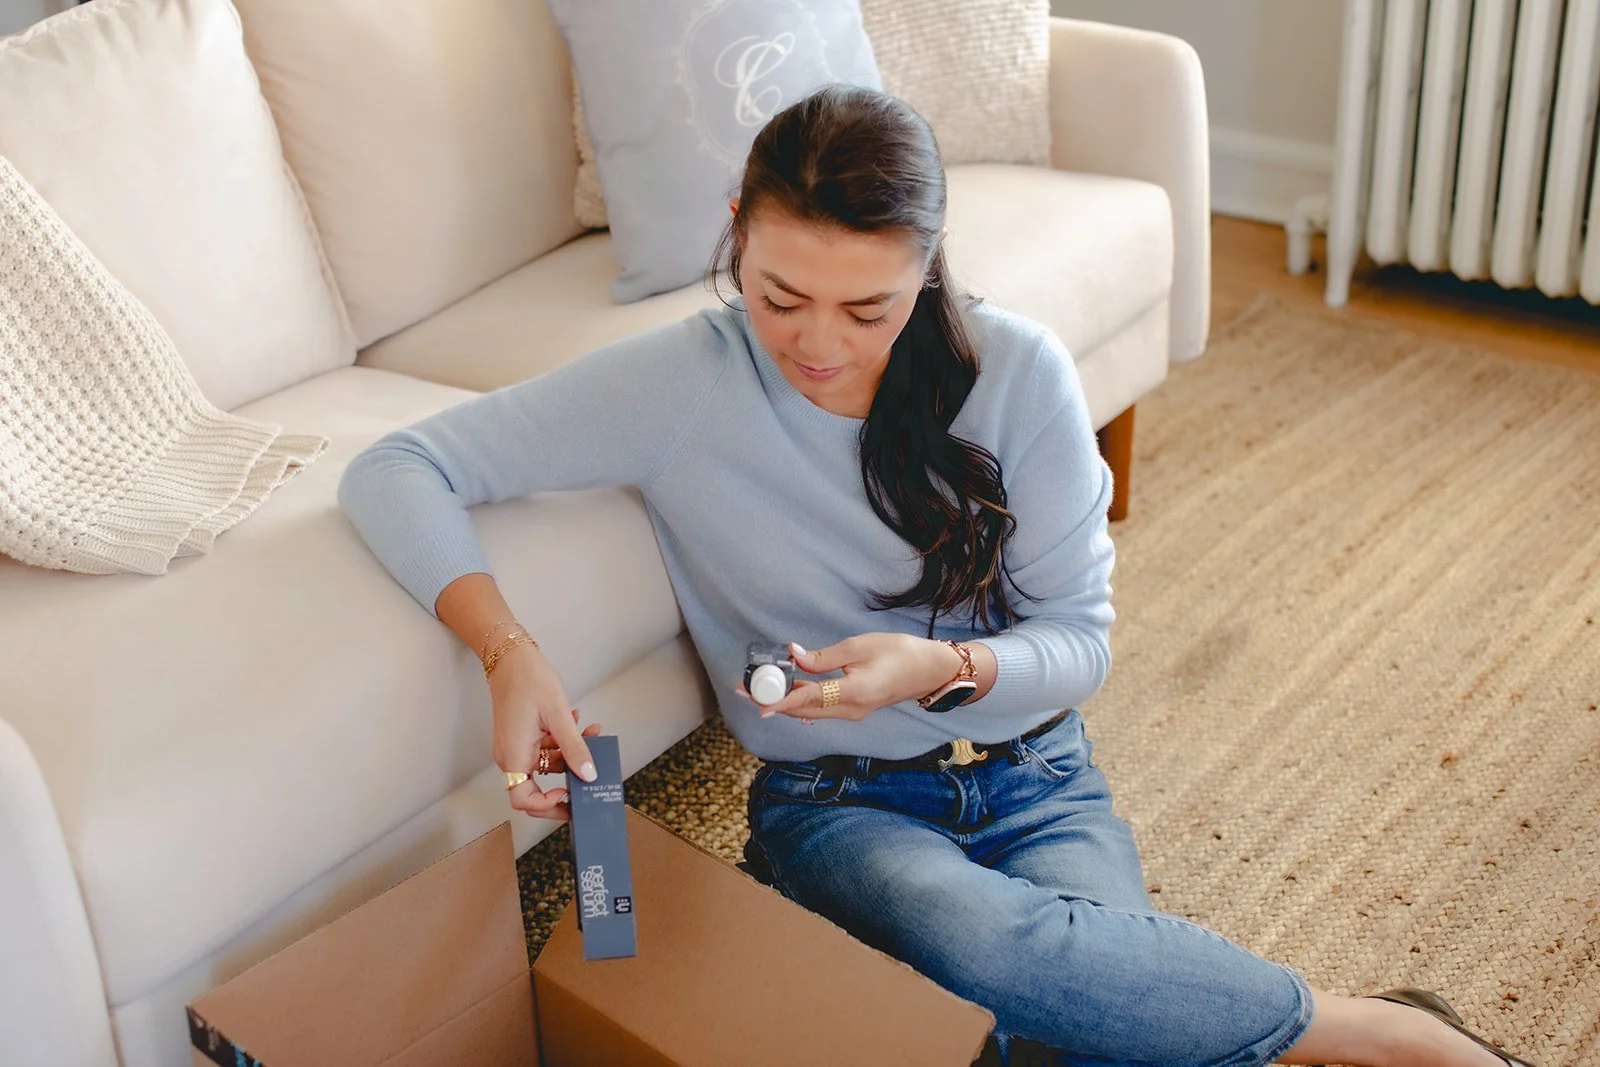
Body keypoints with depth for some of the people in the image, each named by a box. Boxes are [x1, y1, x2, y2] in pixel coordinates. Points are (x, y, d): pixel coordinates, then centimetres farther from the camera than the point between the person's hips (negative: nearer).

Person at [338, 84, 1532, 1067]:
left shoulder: (1018, 371, -9)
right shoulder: (679, 384, -11)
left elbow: (1079, 643, -3)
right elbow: (393, 471, -10)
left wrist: (944, 668, -25)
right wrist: (508, 650, -27)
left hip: (1032, 780, 1)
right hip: (834, 803, 0)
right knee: (986, 940, -37)